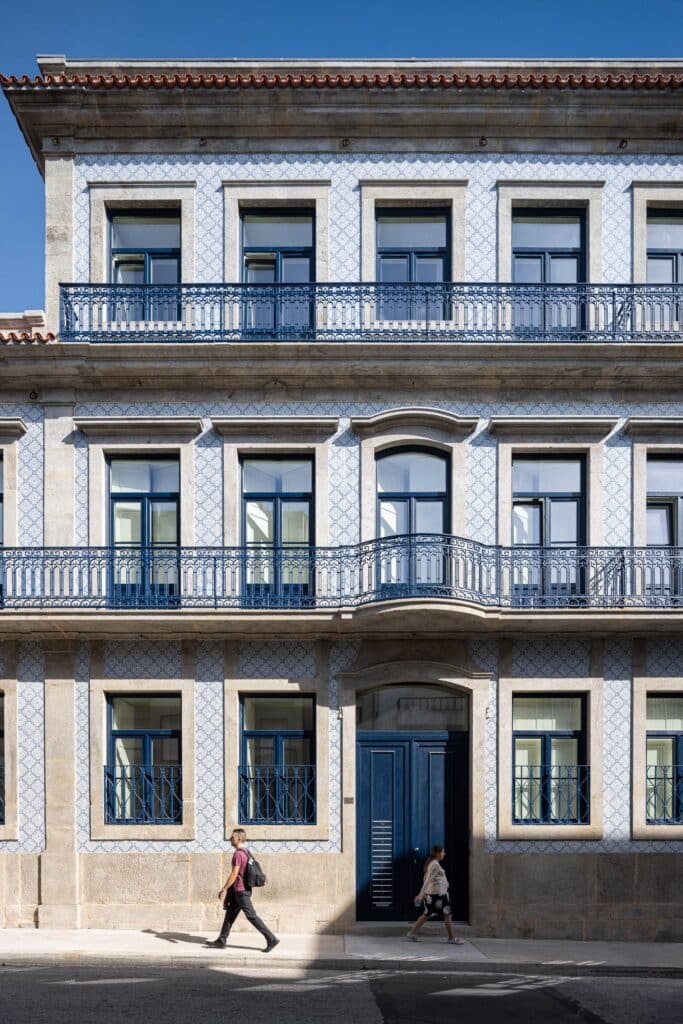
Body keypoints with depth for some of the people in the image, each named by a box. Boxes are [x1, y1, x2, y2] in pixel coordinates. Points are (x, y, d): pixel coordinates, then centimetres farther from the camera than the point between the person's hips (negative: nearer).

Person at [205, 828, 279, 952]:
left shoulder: (238, 854, -19)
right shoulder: (245, 852, 11)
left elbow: (234, 874, -22)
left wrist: (224, 890, -17)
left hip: (241, 891, -10)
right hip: (242, 890, 10)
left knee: (251, 916, -5)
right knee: (230, 914, 14)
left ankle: (271, 939, -2)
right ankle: (221, 941, 19)